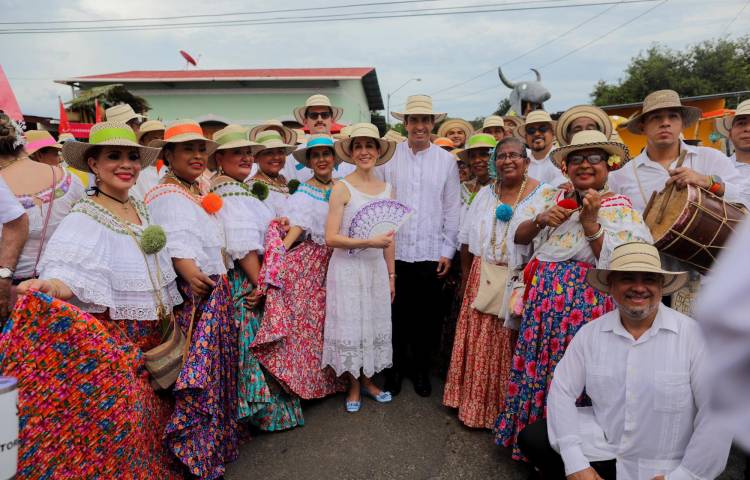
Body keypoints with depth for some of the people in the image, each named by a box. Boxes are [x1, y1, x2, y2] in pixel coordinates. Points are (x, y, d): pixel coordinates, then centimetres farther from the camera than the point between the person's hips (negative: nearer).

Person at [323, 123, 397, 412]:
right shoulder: (342, 188, -9)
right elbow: (331, 238, -14)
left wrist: (391, 275, 11)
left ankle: (367, 380, 33)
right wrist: (369, 242, -22)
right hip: (348, 268, -4)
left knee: (374, 324, 13)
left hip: (377, 268, 4)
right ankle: (354, 386, 27)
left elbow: (389, 238, 10)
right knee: (350, 325, 7)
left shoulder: (386, 188, 6)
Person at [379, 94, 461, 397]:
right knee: (396, 313, 9)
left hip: (431, 253, 1)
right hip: (394, 252, -1)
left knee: (426, 316, 11)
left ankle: (420, 369, 31)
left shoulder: (446, 160, 3)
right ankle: (396, 368, 29)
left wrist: (448, 250, 2)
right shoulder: (389, 156, 0)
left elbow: (452, 208, 4)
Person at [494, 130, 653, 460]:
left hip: (586, 302, -4)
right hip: (541, 297, 4)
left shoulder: (621, 208, 0)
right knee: (536, 366, 9)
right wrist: (540, 220, -12)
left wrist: (590, 221, -16)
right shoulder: (552, 199, 11)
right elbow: (517, 236, 7)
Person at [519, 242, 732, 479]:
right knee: (532, 438, -9)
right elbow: (562, 391, -7)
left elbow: (718, 412, -15)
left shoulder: (693, 334, -13)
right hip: (601, 449, 2)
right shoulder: (590, 333, -6)